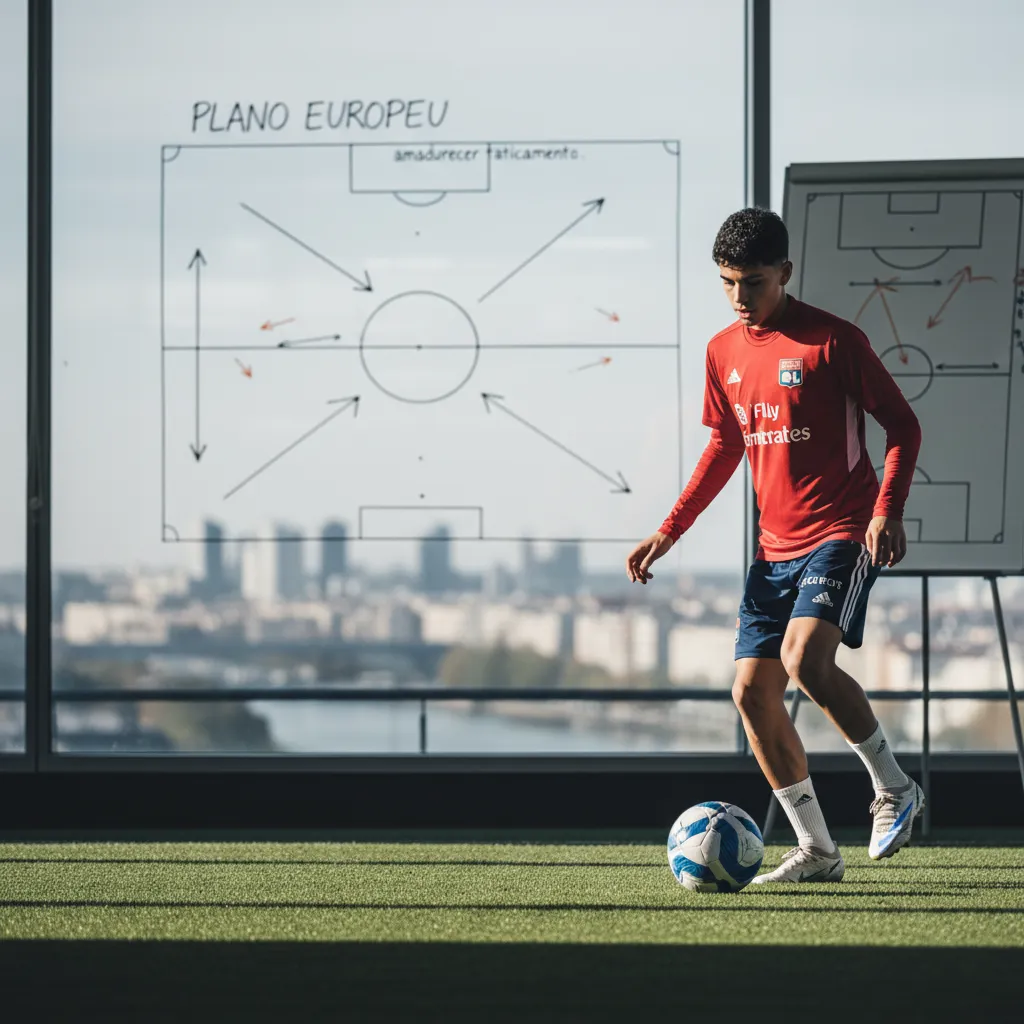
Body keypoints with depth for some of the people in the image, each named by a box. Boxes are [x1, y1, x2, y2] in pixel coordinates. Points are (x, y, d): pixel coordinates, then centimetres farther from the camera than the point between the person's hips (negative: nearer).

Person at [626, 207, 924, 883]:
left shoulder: (833, 341, -11)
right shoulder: (724, 351, 9)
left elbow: (903, 426, -7)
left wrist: (888, 511, -21)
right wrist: (669, 533, 15)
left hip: (841, 534, -7)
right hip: (776, 544, 7)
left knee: (804, 656, -27)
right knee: (752, 690, 0)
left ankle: (894, 789, -7)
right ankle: (817, 851, 9)